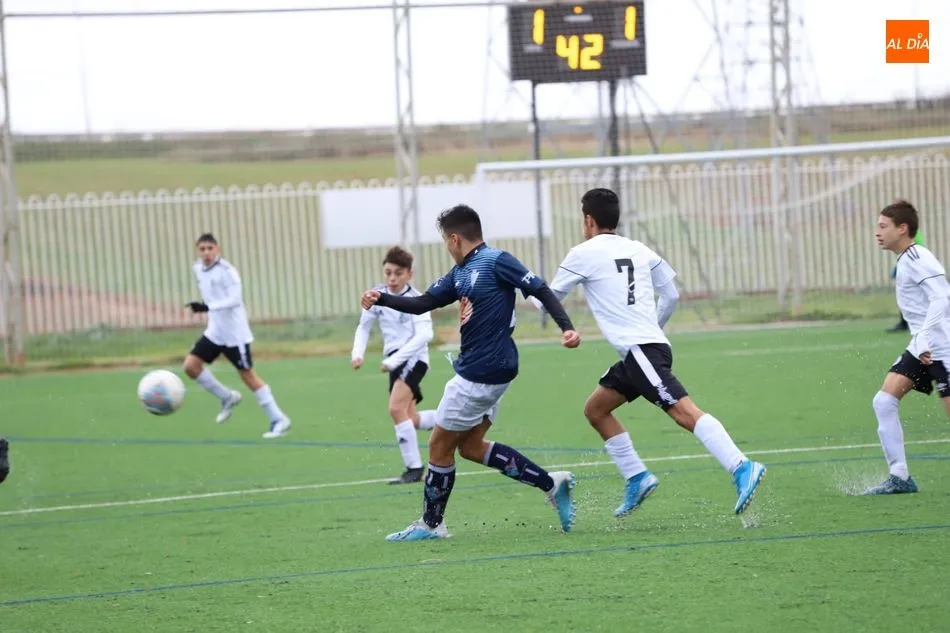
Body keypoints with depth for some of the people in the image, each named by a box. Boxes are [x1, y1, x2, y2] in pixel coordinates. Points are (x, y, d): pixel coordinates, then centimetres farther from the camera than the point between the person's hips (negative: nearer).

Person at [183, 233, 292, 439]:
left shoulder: (226, 271, -18)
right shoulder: (198, 269, 6)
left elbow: (235, 299, -27)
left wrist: (207, 307, -36)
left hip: (235, 333, -8)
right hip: (215, 331, 8)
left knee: (247, 374, -5)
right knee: (190, 365, -2)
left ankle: (278, 420, 3)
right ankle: (227, 398, 15)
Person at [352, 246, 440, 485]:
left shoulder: (416, 300, -13)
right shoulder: (378, 295, 4)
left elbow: (423, 335, -24)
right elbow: (364, 326, 14)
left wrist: (393, 360, -28)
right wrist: (358, 353, -3)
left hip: (413, 358, -7)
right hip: (394, 361, 7)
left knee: (397, 408, -23)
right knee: (409, 419, 9)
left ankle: (414, 467, -18)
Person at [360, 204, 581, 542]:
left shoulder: (496, 261, -13)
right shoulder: (460, 273, 14)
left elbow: (541, 290, -15)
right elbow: (423, 304, 16)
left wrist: (566, 327, -25)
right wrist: (382, 298, 2)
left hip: (484, 371, -10)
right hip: (474, 369, 10)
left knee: (440, 444, 2)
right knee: (469, 445, 14)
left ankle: (430, 524, 16)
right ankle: (551, 483, 12)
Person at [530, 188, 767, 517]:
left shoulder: (584, 254, 1)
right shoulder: (638, 250, 18)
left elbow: (549, 300, 13)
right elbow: (671, 296, 21)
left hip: (638, 350, -8)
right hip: (652, 342, 8)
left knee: (684, 412, -21)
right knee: (595, 410, 19)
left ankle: (742, 468, -35)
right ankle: (637, 479, 15)